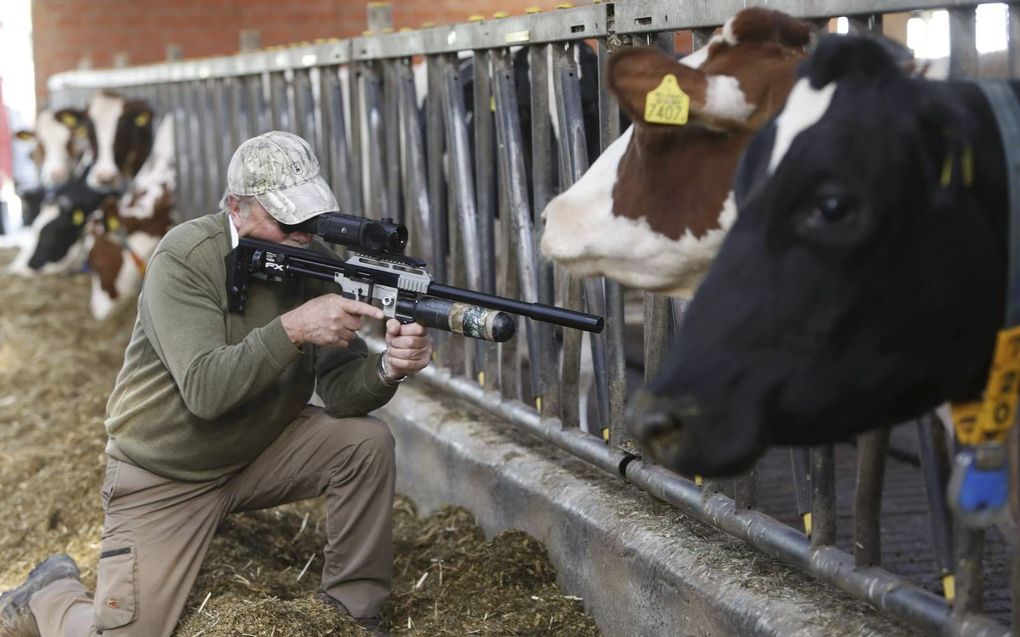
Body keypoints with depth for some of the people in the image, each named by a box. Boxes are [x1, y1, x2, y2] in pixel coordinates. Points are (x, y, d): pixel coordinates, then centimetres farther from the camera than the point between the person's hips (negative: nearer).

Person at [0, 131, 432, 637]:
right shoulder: (185, 258, -23)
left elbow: (340, 390, -14)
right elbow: (205, 390, -33)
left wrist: (388, 369, -35)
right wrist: (294, 329, -42)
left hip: (262, 452, 5)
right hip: (164, 475, -4)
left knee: (367, 441, -18)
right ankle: (52, 593, 24)